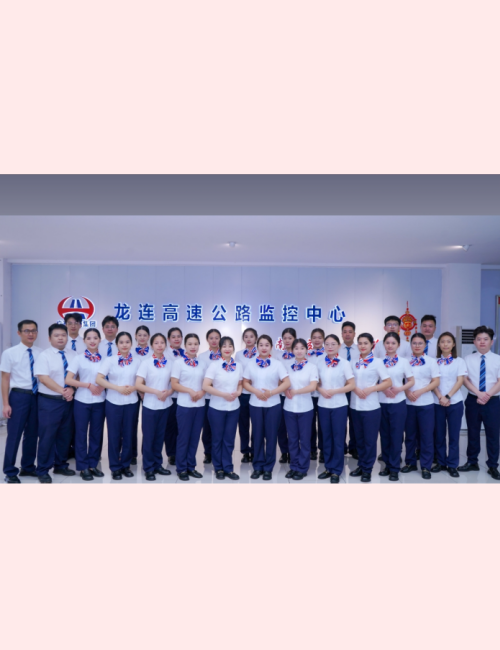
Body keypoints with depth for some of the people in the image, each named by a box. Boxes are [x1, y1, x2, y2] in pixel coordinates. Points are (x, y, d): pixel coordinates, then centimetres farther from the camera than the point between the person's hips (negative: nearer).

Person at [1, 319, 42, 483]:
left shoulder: (41, 353, 3)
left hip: (37, 396, 3)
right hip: (19, 396, -3)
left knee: (32, 434, 13)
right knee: (14, 435, 2)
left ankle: (28, 467, 29)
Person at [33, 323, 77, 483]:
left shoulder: (73, 355, 8)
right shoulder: (44, 356, -7)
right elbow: (43, 378, -16)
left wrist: (71, 389, -12)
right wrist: (62, 391, -19)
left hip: (68, 401, 5)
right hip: (49, 401, -5)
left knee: (65, 435, 13)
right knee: (47, 436, 0)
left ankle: (61, 465, 28)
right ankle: (43, 470, 13)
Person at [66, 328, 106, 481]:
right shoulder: (78, 358, -3)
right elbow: (68, 380, -9)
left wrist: (102, 386, -10)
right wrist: (89, 385, -15)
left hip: (99, 401, 2)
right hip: (82, 401, -2)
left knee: (97, 433, 9)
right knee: (81, 433, 4)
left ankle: (93, 464, 21)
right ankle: (83, 467, 14)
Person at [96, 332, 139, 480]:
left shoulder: (136, 361, 3)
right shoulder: (110, 360, -3)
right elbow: (99, 379, -11)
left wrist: (133, 387, -14)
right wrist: (118, 388, -18)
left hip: (131, 402, 2)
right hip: (113, 402, -2)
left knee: (128, 434, 9)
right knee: (114, 435, 4)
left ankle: (126, 465, 23)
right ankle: (115, 467, 17)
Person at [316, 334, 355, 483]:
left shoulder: (344, 363, -6)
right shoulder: (320, 362, 4)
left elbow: (352, 384, -8)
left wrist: (334, 391, -16)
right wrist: (321, 390, -10)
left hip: (339, 405, -3)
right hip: (323, 405, 3)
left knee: (338, 438, 4)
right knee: (326, 437, 11)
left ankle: (336, 470, 14)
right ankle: (328, 467, 23)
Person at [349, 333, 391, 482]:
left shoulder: (377, 362, -4)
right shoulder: (353, 363, 8)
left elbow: (388, 382, -8)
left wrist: (370, 389, -17)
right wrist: (355, 389, -11)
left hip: (371, 406, -4)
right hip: (355, 405, 4)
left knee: (370, 439, 3)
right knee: (359, 438, 13)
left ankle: (367, 469, 14)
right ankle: (361, 465, 25)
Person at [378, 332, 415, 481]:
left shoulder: (404, 361, 0)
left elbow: (411, 381, 2)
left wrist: (399, 389, -14)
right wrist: (383, 389, -14)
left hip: (398, 403, -2)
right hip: (382, 402, 2)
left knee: (396, 435, 2)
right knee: (384, 434, 9)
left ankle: (395, 468, 11)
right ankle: (387, 465, 21)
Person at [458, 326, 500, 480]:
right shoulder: (468, 359, 3)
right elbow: (465, 379, -3)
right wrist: (479, 393, -16)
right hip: (473, 400, 1)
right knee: (473, 433, 10)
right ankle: (472, 462, 23)